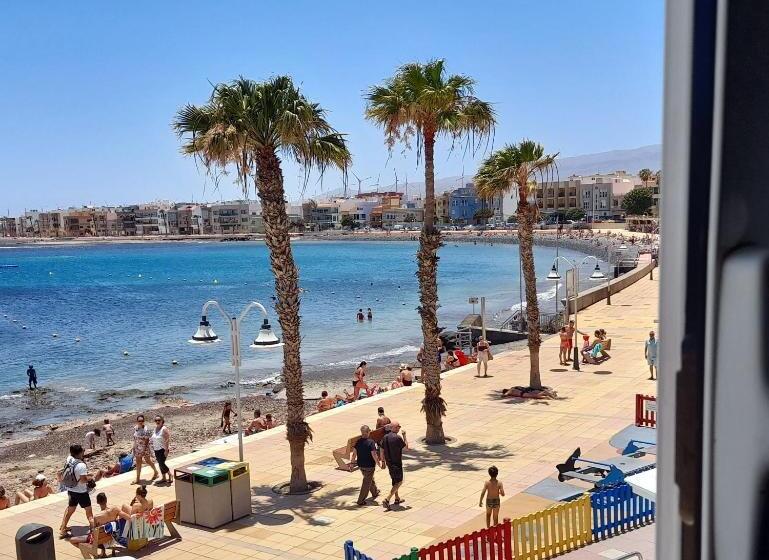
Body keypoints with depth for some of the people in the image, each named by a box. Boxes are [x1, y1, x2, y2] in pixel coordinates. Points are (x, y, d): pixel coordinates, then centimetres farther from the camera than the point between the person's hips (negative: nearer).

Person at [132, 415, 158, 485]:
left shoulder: (145, 430, -19)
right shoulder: (135, 428, 0)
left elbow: (147, 440, -17)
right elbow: (135, 439, 10)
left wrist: (144, 450, -19)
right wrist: (134, 447, 10)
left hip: (144, 448, -5)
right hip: (137, 448, 5)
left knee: (148, 461, 10)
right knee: (138, 463, 7)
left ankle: (155, 471, 34)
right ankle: (138, 479, 13)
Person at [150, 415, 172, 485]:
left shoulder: (164, 429, -16)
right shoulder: (155, 428, 8)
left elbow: (168, 440, -19)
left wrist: (166, 450, -22)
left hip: (163, 449, -8)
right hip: (156, 450, 8)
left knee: (161, 463, -12)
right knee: (160, 464, 12)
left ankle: (170, 475, 6)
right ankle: (163, 478, 23)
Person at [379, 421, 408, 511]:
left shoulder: (385, 437, 1)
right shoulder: (397, 438, -21)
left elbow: (381, 450, 6)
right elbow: (406, 447, -7)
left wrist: (383, 461, 16)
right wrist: (404, 436, 4)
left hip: (389, 462, 8)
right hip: (396, 463, -8)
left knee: (395, 481, 24)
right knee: (399, 482, 0)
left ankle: (397, 498, 36)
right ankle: (387, 500, -11)